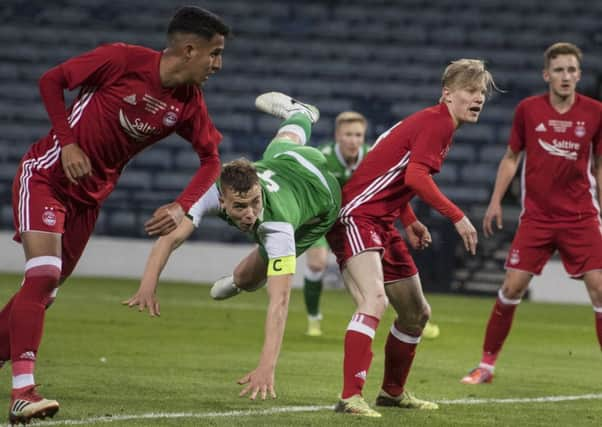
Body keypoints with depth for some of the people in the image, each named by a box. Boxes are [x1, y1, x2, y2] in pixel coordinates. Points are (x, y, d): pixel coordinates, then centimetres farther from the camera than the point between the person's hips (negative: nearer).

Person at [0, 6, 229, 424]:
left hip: (89, 195, 7)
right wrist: (67, 143, -18)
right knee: (43, 275, -20)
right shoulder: (122, 60, -19)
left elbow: (211, 159, 6)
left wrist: (181, 207, -11)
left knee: (46, 290, 8)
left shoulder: (189, 103, -4)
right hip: (47, 175, -7)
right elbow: (51, 81, -10)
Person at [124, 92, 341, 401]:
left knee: (249, 277, -3)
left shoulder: (278, 228, -53)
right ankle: (299, 114, 75)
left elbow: (280, 300, -59)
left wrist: (267, 367, -68)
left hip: (322, 196, -4)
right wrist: (148, 285, -65)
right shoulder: (212, 189, -43)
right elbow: (170, 237, -47)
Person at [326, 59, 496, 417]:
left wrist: (410, 222, 15)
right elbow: (416, 176, -25)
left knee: (416, 313, 18)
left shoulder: (436, 123, 17)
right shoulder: (438, 121, -12)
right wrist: (457, 216, -20)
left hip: (382, 224, 11)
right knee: (374, 300, -29)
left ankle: (393, 392, 34)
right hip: (358, 216, -11)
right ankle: (351, 397, -35)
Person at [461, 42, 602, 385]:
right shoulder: (528, 109, -1)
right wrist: (496, 201, 4)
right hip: (536, 216, 0)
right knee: (512, 287, -4)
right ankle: (487, 363, 10)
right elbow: (512, 157, 10)